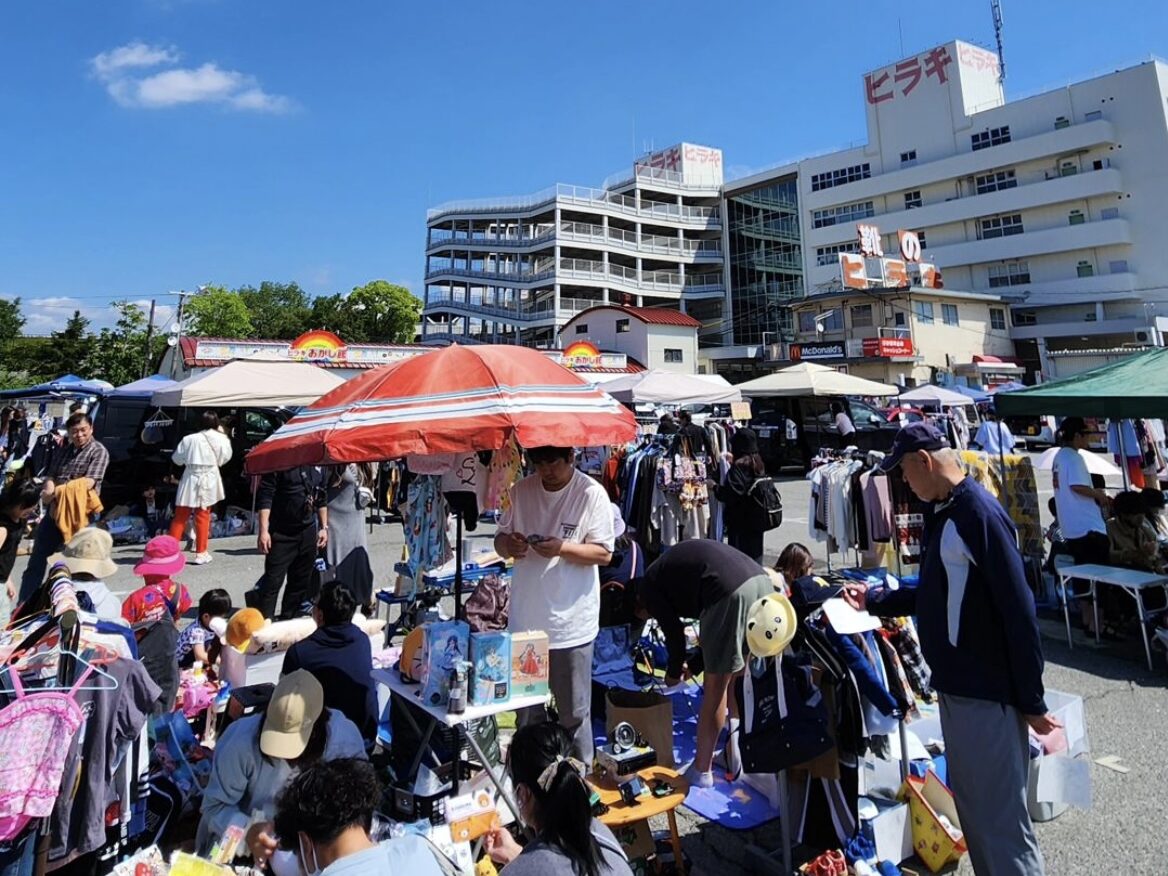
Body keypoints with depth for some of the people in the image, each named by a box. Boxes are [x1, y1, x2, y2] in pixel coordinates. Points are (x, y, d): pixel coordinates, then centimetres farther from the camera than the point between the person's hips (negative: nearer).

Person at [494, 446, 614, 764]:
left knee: (575, 712, 9)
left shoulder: (591, 494, -10)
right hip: (526, 619, 5)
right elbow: (500, 538, 10)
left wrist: (563, 548, -25)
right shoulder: (521, 490, 4)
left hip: (571, 622, -4)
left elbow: (604, 553, -10)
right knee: (526, 708, 20)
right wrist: (509, 544, -13)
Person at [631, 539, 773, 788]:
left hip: (732, 592, -8)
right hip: (761, 579, 9)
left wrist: (673, 673, 29)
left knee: (715, 687, 6)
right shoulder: (673, 565, 35)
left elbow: (674, 634, 10)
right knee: (738, 679, 25)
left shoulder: (649, 585, 14)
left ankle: (701, 770, 20)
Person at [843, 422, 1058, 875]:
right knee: (970, 807, 21)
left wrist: (1032, 702, -16)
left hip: (988, 693, -9)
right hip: (955, 685, 9)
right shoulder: (941, 512, 9)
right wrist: (874, 601, 20)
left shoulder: (980, 514, -20)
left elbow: (1020, 614, -20)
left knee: (1000, 820, 4)